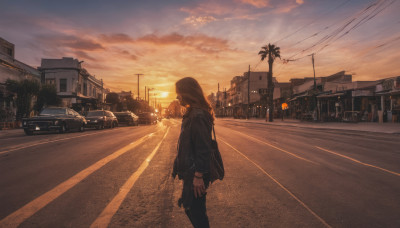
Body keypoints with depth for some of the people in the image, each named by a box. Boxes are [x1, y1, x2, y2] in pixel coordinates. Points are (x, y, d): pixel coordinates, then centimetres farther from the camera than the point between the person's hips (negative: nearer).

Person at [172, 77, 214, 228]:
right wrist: (179, 167, 19)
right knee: (190, 208, 22)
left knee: (196, 212, 3)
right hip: (190, 172, 10)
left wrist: (198, 176, -23)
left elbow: (203, 149, -24)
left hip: (195, 174, -10)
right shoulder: (191, 113, 12)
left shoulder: (198, 116, -21)